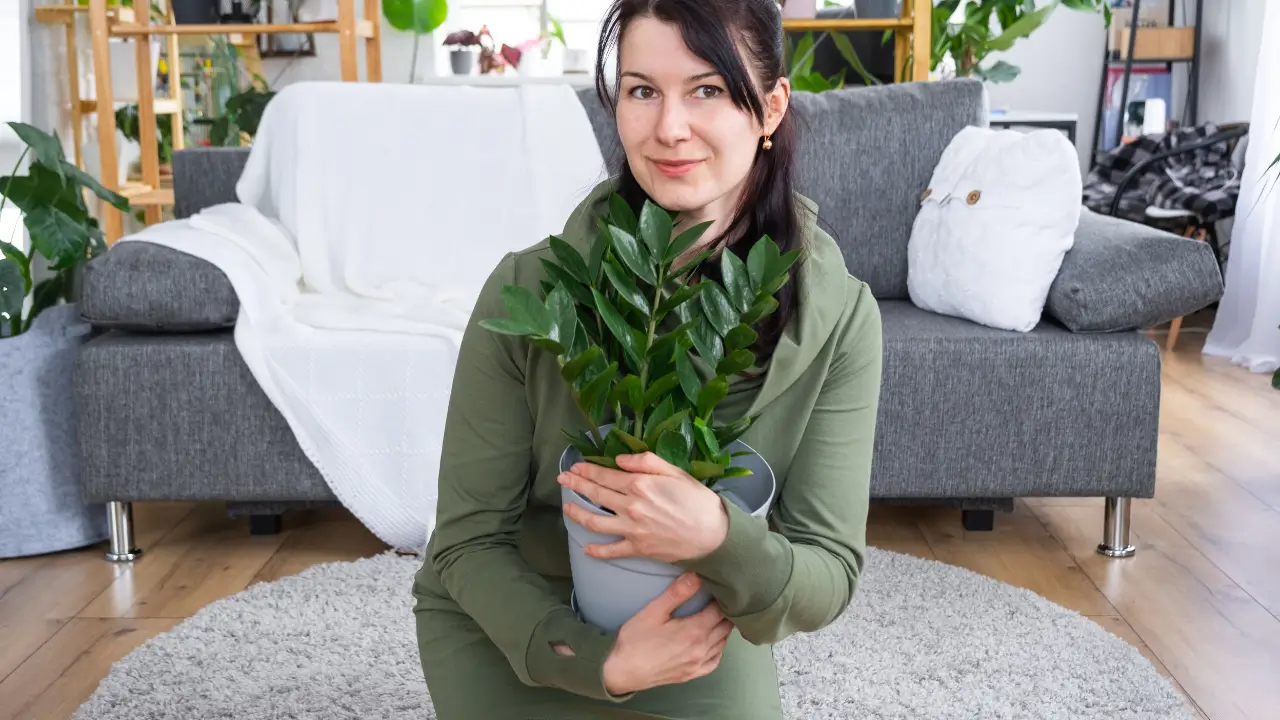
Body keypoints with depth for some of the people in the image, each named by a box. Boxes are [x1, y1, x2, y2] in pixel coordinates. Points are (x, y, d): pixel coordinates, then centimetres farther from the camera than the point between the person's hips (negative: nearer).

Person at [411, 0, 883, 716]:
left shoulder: (839, 316, -18)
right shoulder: (526, 289, -22)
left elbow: (830, 578, -18)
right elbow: (467, 543, -14)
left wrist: (718, 539, -40)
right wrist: (601, 661, -30)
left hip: (702, 638, 2)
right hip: (513, 639, -2)